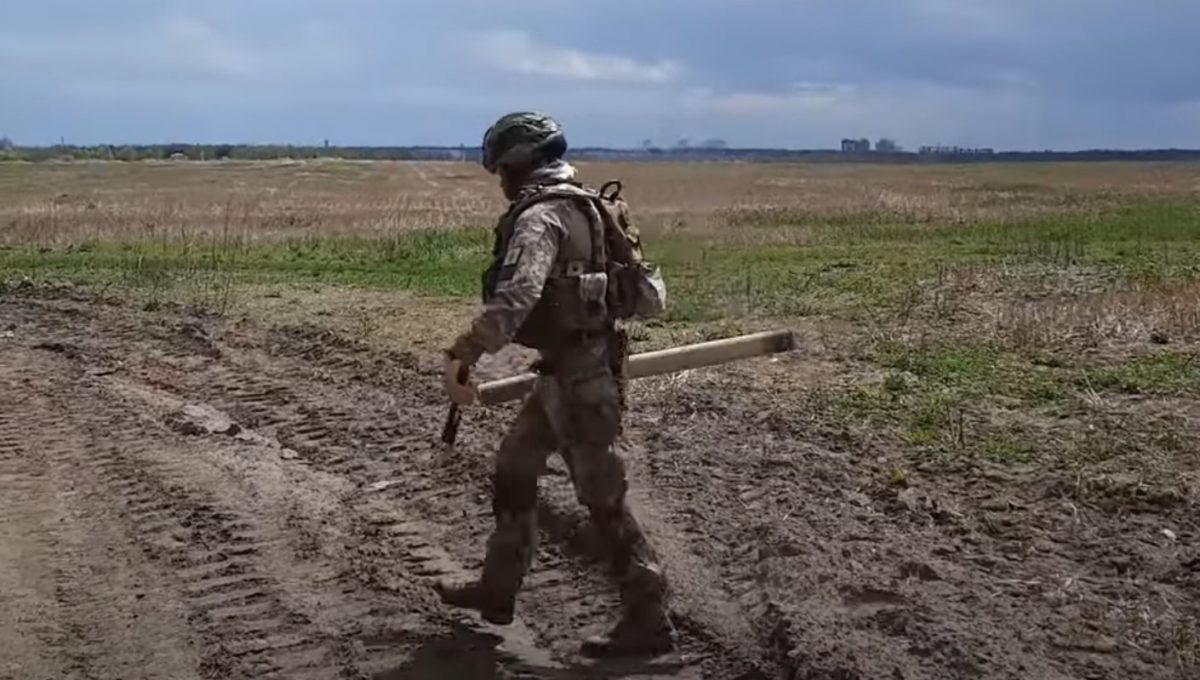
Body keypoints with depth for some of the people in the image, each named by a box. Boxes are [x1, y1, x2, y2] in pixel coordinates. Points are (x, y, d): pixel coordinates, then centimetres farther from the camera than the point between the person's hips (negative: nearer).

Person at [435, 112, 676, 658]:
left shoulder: (540, 217, -19)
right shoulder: (575, 205, 12)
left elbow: (515, 296, -35)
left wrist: (461, 356, -37)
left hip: (577, 376, -10)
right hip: (570, 370, 10)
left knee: (603, 499, -1)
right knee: (513, 468, 18)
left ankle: (648, 621, 10)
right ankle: (497, 589, 31)